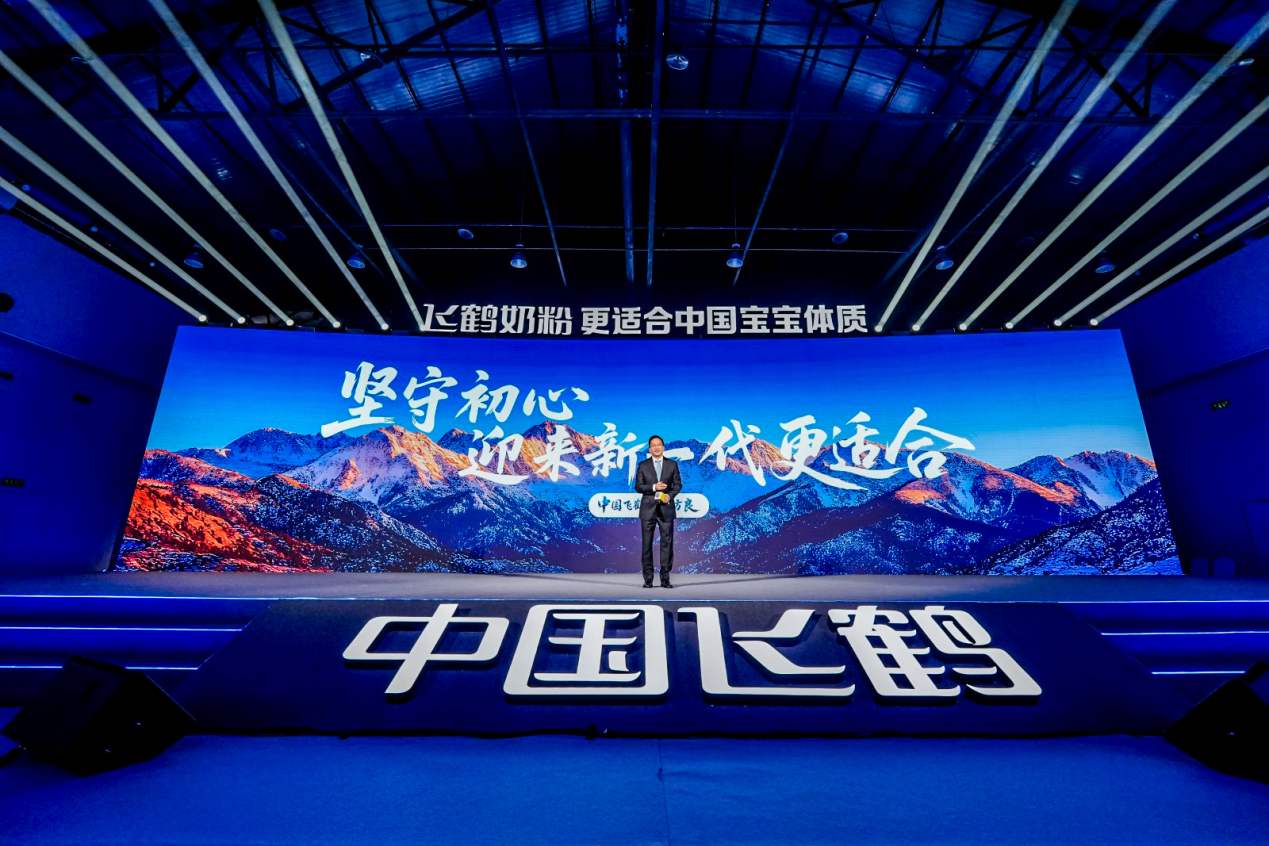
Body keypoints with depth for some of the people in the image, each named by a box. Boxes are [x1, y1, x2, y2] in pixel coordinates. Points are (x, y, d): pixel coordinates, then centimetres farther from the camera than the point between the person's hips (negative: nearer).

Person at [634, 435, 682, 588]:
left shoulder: (672, 464, 6)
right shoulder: (643, 465, 4)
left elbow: (678, 484, 4)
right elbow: (638, 486, 0)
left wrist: (670, 495, -15)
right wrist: (653, 487, -17)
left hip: (666, 508, 0)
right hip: (648, 508, 0)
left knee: (667, 543, 1)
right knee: (647, 544, 3)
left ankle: (665, 578, 11)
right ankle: (648, 579, 12)